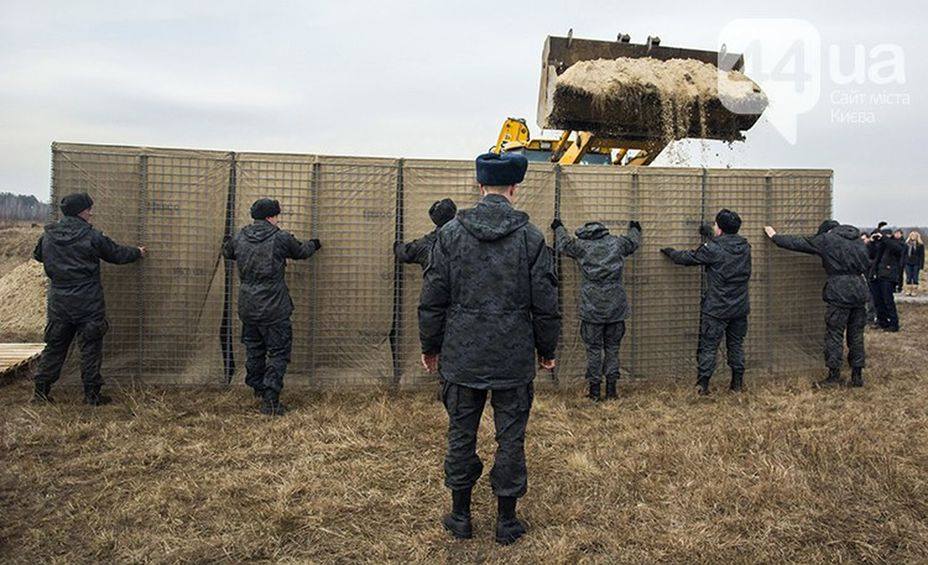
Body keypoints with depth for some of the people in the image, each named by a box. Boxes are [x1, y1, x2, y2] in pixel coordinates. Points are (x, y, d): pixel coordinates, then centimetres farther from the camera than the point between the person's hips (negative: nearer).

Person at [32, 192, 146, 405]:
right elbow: (117, 254, 0)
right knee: (90, 347, 4)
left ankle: (41, 390, 17)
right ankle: (92, 395, 7)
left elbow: (38, 255, 22)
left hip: (58, 302, 5)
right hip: (88, 303, -5)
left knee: (54, 346, 15)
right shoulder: (92, 236, -12)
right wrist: (137, 252, 19)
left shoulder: (48, 236, 3)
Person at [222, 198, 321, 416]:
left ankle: (258, 388, 36)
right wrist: (314, 245, 31)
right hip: (274, 309, -6)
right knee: (279, 351, 2)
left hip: (247, 307, 6)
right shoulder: (281, 238, -10)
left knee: (253, 349, 22)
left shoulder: (240, 238, 3)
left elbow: (228, 253, 24)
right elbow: (301, 251, 8)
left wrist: (226, 243, 48)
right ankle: (270, 399, -3)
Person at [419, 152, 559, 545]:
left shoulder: (450, 233, -3)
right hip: (514, 359, -1)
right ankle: (506, 521, 23)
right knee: (510, 438, 10)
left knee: (461, 434, 14)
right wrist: (547, 350, 11)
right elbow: (545, 304, -2)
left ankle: (461, 516, 27)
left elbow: (432, 299, 0)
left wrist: (430, 346, 12)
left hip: (462, 356, 1)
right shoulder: (530, 237, -5)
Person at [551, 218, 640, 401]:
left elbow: (563, 243, 20)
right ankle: (611, 389, 14)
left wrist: (558, 227, 40)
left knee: (594, 349, 7)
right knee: (612, 348, 11)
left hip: (592, 308, -2)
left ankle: (594, 388, 10)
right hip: (616, 308, 2)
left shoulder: (581, 246, -1)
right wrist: (634, 228, 49)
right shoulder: (617, 242, 5)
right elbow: (633, 241, 26)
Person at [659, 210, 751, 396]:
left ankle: (703, 384, 6)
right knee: (736, 345, 16)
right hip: (740, 308, 6)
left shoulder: (712, 249, -16)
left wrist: (671, 252, 15)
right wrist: (710, 235, 35)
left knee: (708, 346, 3)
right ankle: (737, 383, 22)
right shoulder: (744, 246, 2)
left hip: (716, 309, -5)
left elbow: (688, 258, -3)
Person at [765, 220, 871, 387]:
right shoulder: (859, 241, 16)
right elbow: (867, 265, 16)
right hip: (860, 290, 6)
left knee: (834, 334, 1)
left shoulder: (827, 239, -1)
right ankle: (857, 376, 16)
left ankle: (834, 375, 4)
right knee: (856, 335, 11)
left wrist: (775, 236, 14)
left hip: (839, 292, -6)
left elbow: (798, 243, 4)